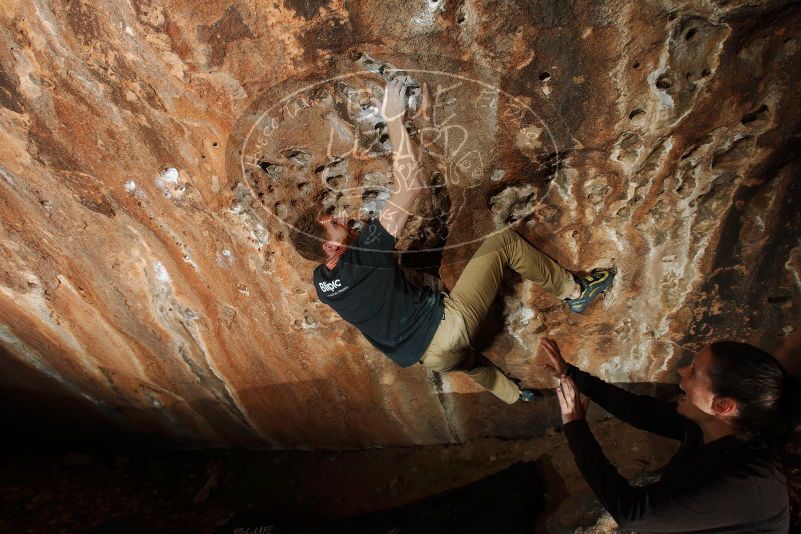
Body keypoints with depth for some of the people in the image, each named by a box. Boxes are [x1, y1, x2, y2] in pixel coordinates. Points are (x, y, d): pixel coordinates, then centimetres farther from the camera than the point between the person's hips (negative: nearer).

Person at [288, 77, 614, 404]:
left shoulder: (321, 282, -2)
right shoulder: (362, 253, -25)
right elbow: (412, 185, -26)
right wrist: (394, 119, -20)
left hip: (427, 356, 8)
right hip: (447, 325, -8)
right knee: (505, 242, 2)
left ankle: (513, 395, 66)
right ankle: (574, 292, 21)